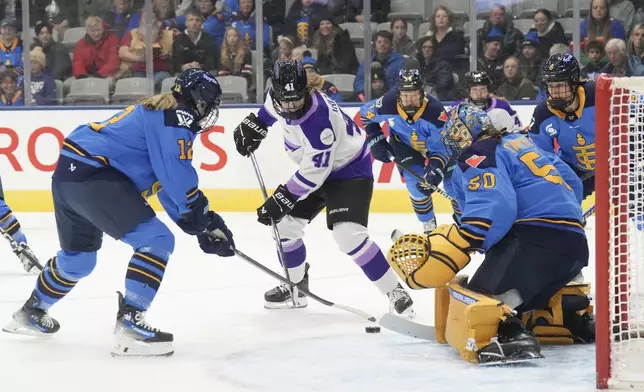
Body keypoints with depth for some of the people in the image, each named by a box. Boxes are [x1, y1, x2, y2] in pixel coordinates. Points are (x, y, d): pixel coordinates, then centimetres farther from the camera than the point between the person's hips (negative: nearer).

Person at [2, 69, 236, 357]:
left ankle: (31, 314, 46)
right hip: (93, 176, -11)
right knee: (157, 241, -11)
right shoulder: (175, 117, -9)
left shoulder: (157, 113, 22)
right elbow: (179, 180, -16)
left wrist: (204, 225, 18)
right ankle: (130, 323, -16)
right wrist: (206, 220, -2)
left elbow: (171, 185, 24)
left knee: (78, 257, 29)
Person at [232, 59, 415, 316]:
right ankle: (296, 287, 26)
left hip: (350, 170, -9)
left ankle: (395, 292, -14)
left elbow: (315, 172, -31)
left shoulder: (317, 120, -37)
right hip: (315, 168, 9)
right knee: (284, 224, 6)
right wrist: (254, 124, 9)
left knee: (348, 234, -25)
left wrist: (281, 200, -26)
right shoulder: (280, 98, -13)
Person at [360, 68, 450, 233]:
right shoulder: (388, 103, -33)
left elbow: (441, 148, -35)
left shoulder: (434, 110, -40)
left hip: (436, 141, -1)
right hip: (404, 143, 1)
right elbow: (367, 113, -8)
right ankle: (429, 226, 7)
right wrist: (376, 141, -12)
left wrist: (434, 172, -49)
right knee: (416, 185, -13)